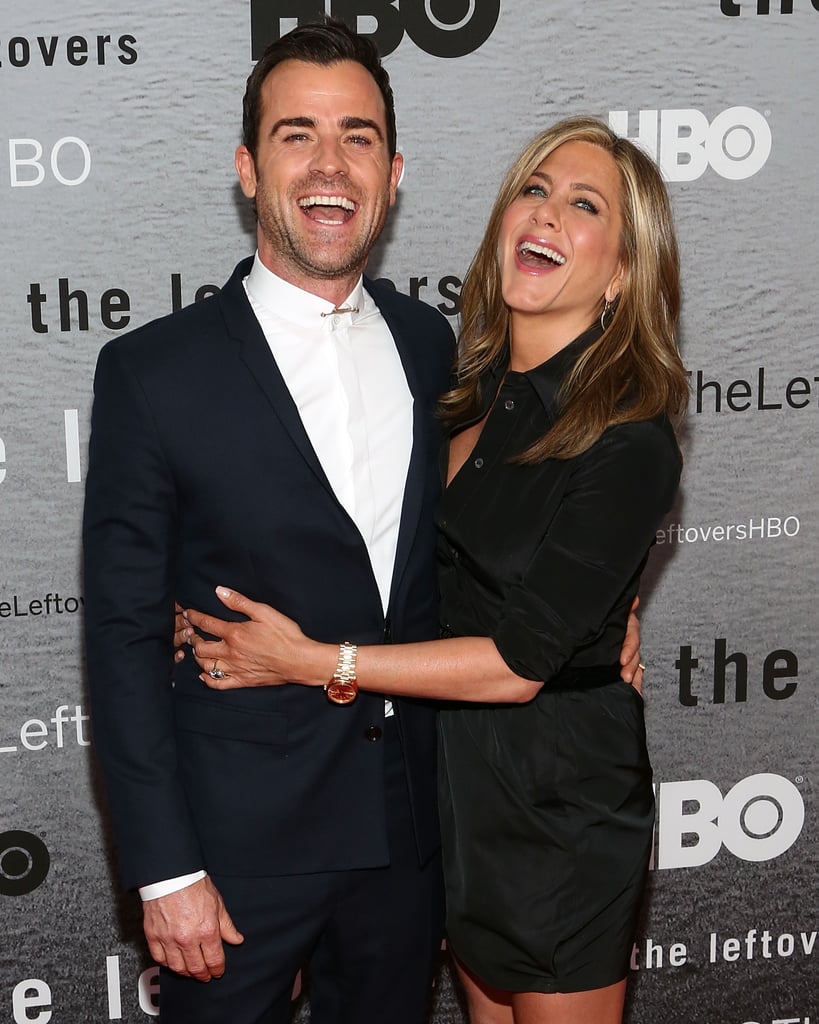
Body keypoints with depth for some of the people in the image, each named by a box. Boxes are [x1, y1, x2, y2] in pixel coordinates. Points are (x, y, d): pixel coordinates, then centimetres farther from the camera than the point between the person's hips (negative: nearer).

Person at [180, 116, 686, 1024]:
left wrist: (317, 662, -20)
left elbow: (520, 661, -23)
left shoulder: (630, 443, -22)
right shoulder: (473, 393, 0)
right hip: (454, 768, 7)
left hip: (560, 797, -6)